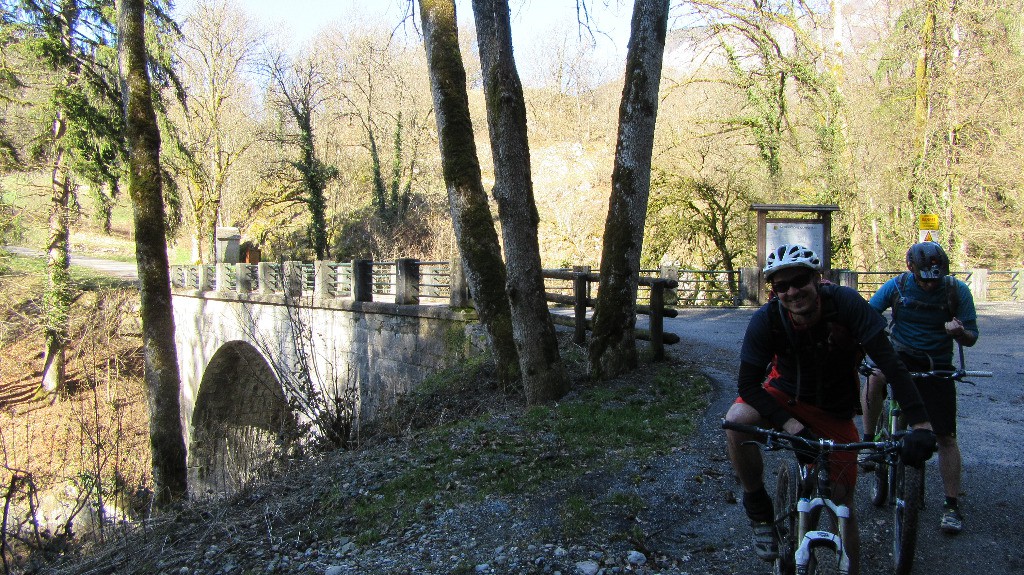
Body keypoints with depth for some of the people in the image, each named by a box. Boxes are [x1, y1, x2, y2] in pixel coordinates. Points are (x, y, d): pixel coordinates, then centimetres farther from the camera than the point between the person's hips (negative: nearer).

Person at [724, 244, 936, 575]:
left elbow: (890, 364, -27)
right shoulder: (766, 320, -25)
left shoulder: (846, 304, -27)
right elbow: (748, 384, -24)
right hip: (786, 395, 0)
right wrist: (792, 426, -36)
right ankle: (759, 511, -8)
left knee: (842, 502, 0)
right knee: (736, 422, -31)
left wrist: (921, 425, -36)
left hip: (834, 413, 0)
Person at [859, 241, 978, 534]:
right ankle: (868, 441, -18)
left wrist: (960, 332, -31)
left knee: (946, 436, -2)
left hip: (938, 366, 0)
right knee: (875, 375, -35)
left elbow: (971, 337, -7)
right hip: (901, 356, 0)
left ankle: (952, 505, 10)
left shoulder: (957, 290, -11)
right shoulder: (896, 286, -10)